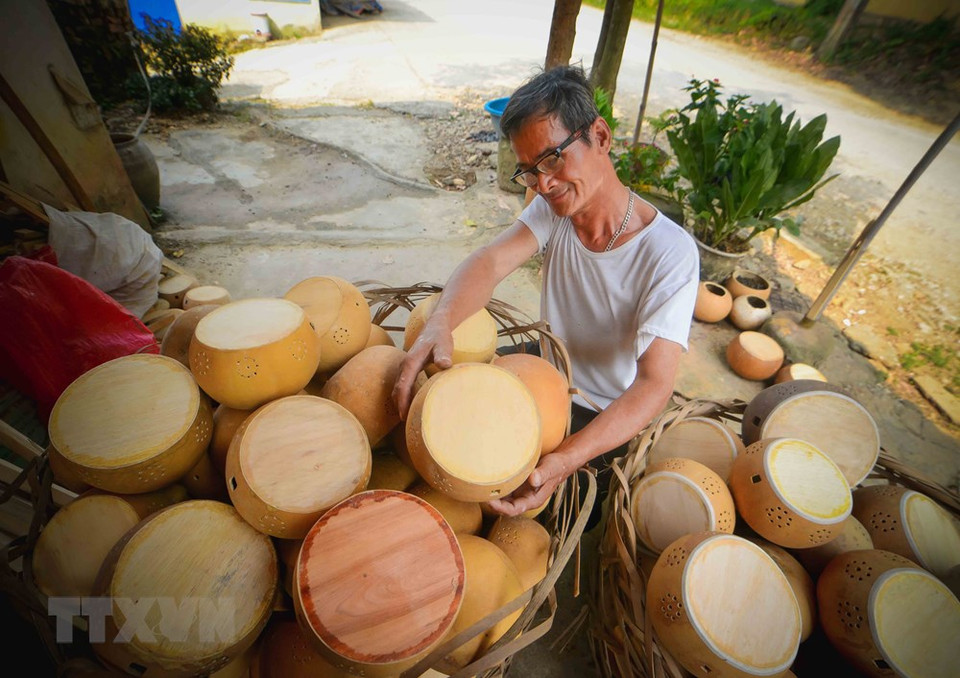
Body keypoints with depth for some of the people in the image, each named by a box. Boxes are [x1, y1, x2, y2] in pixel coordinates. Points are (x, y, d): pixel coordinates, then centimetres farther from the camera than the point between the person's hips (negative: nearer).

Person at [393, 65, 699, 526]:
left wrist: (567, 459, -47)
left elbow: (655, 384, -32)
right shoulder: (553, 208, -9)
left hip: (608, 417, -4)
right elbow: (492, 260, -26)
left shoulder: (670, 253, -26)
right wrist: (439, 324, -47)